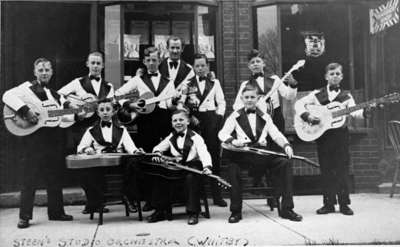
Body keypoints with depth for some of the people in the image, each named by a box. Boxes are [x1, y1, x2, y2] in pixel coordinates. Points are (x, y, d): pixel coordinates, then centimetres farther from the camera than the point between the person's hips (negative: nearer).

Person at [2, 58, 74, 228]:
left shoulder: (54, 94, 18)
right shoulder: (28, 87, -3)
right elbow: (8, 96, -20)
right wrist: (25, 110, -29)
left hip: (52, 137, 7)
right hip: (34, 138, -7)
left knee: (54, 176, 11)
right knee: (31, 176, -3)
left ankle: (56, 212, 22)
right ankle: (25, 216, 5)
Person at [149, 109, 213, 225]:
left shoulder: (195, 137, -6)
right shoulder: (171, 138, 12)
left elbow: (204, 153, -20)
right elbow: (158, 147, 14)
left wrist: (207, 166, -40)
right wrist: (157, 153, -13)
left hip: (192, 164, -5)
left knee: (191, 177, -36)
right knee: (160, 175, -17)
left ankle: (193, 213, -24)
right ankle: (162, 211, -3)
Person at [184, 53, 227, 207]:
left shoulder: (215, 82, 14)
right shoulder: (188, 83, 11)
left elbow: (221, 102, 11)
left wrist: (219, 116, -3)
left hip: (211, 118, 1)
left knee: (214, 155, -2)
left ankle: (217, 195, 4)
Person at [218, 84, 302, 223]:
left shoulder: (264, 117, 19)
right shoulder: (235, 116, 12)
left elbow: (276, 134, 8)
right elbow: (222, 133, 1)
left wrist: (286, 145, -13)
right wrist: (233, 140, -22)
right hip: (243, 152, -2)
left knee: (284, 164, -21)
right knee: (233, 167, -33)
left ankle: (286, 209, -12)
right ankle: (236, 211, -15)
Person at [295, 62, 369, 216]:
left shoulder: (346, 96, 7)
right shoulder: (317, 94, 6)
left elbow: (355, 112, -8)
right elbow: (299, 103, 0)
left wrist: (365, 111, -28)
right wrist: (307, 116, -15)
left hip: (340, 134, 0)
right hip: (321, 134, 0)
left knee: (342, 169, 1)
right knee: (326, 170, 5)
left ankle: (344, 204, 10)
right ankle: (329, 203, 14)